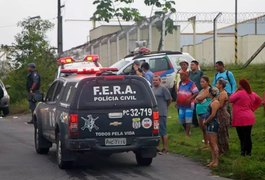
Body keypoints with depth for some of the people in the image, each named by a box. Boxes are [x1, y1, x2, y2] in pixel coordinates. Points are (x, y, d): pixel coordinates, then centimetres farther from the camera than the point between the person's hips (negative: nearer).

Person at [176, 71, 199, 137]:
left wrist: (190, 98, -24)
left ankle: (187, 134, -2)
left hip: (188, 105, -7)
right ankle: (186, 131, 30)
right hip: (181, 105, 7)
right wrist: (177, 102, 15)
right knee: (181, 120, 11)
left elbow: (196, 93, -13)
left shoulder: (191, 84, -10)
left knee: (188, 120, -5)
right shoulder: (180, 83, 11)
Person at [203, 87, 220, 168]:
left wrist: (206, 121, -10)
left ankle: (216, 161, -6)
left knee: (214, 143, -8)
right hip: (210, 124, 10)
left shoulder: (215, 102, -15)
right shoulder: (212, 101, 16)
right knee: (211, 143, 12)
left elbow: (213, 115, -19)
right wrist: (206, 121, 11)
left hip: (213, 124, -10)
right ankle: (213, 160, 17)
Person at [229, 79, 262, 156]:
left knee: (242, 136, 0)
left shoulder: (240, 93, -16)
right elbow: (259, 100, 24)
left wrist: (236, 91, 3)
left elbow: (231, 99, -5)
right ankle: (249, 152, 17)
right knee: (248, 136, 12)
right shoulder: (252, 94, 7)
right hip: (249, 118, 7)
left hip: (241, 119, -7)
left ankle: (243, 152, 1)